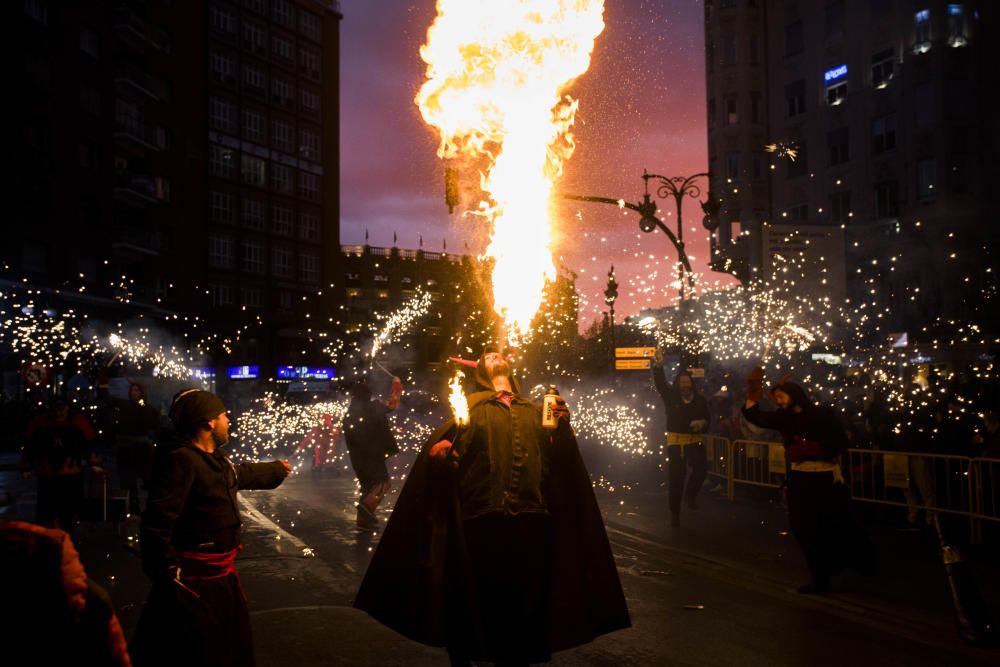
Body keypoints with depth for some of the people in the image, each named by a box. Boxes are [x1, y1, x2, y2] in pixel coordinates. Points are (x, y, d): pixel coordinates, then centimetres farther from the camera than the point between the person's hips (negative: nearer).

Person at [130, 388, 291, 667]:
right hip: (193, 579, -10)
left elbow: (241, 474, 32)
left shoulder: (215, 456, 9)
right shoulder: (181, 459, -23)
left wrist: (276, 469, 47)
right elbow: (157, 521, -30)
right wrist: (167, 574, -30)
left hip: (221, 573, 10)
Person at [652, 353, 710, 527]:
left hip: (694, 440, 1)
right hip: (675, 440, -1)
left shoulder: (700, 399, 3)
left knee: (701, 467, -20)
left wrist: (702, 423, -16)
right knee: (676, 477, 0)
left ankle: (690, 494, 9)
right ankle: (675, 513, 11)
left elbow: (707, 419, 8)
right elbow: (660, 383, -15)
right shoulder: (671, 396, -1)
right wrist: (659, 365, -31)